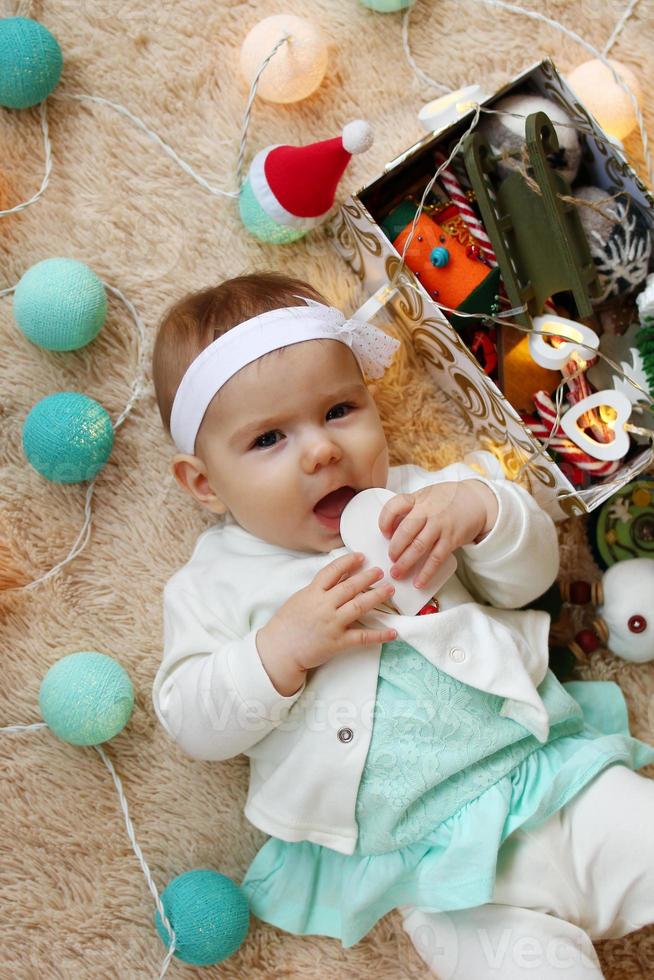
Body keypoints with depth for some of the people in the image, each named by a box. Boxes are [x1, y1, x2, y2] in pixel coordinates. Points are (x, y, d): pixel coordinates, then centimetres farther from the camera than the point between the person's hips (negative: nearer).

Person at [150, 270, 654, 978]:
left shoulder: (417, 500, 10)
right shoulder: (214, 584, 4)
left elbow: (531, 575, 10)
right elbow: (191, 724, 0)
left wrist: (482, 507, -11)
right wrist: (281, 648, -16)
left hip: (545, 763, 4)